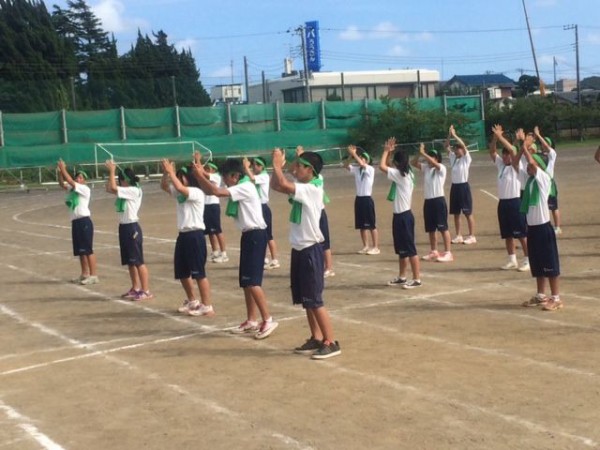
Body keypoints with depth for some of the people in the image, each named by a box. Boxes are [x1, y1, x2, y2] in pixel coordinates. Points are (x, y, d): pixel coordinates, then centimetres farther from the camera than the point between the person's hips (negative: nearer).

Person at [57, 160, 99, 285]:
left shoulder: (85, 189, -8)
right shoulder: (72, 189, 14)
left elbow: (70, 181, -17)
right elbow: (62, 184, 6)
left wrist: (64, 169, -13)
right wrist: (60, 171, -7)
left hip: (84, 221, -8)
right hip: (75, 222, 8)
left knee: (88, 250, -8)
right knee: (80, 250, 13)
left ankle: (93, 275, -6)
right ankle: (85, 274, 22)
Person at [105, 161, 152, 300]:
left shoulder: (134, 191, -16)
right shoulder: (126, 191, 11)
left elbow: (113, 187, -23)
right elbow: (108, 188, 14)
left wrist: (112, 170, -14)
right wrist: (111, 172, 6)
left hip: (132, 228, -10)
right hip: (124, 227, 10)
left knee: (138, 261, -7)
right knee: (130, 261, 14)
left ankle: (146, 291, -3)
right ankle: (135, 288, 23)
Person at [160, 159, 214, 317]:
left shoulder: (197, 193, -12)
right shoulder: (180, 194, 14)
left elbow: (179, 187, -28)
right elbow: (164, 186, 14)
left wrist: (171, 172, -18)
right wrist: (165, 172, -3)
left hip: (195, 236, -9)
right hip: (183, 236, 9)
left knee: (199, 273, -7)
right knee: (182, 273, 16)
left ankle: (207, 306, -1)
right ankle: (192, 301, 32)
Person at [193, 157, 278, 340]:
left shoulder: (245, 188, -17)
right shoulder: (239, 188, 13)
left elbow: (216, 192, -25)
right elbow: (210, 192, 14)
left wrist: (200, 176, -16)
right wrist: (203, 176, -1)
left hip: (256, 235, -10)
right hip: (249, 235, 10)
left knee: (252, 281, -14)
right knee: (245, 281, 12)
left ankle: (268, 320, -11)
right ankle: (251, 320, 19)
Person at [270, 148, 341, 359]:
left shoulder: (312, 190, -19)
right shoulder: (301, 187, 9)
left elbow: (283, 185, -29)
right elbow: (275, 186, 15)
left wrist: (277, 164, -16)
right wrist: (278, 166, 2)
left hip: (310, 250, -9)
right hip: (299, 249, 9)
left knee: (314, 300, -7)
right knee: (305, 300, 13)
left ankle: (331, 342, -1)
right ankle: (316, 339, 21)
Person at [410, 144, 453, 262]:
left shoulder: (441, 168, -7)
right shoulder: (425, 168, 11)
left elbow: (434, 163, -27)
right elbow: (413, 163, 3)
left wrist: (423, 153, -24)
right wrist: (419, 153, -10)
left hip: (439, 200, -7)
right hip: (428, 201, 7)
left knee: (443, 228, -5)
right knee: (430, 229, 12)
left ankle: (448, 253, -4)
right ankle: (434, 252, 23)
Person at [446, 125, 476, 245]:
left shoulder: (466, 158, -7)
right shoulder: (453, 158, 11)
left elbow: (463, 145, -20)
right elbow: (446, 146, 8)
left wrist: (454, 135, -17)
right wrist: (449, 135, -4)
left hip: (464, 186, -7)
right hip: (454, 187, 7)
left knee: (468, 213, -2)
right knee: (456, 213, 10)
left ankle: (472, 236, 3)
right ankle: (458, 236, 18)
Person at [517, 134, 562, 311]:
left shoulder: (544, 178, -12)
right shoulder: (530, 178, 11)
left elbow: (532, 163, -25)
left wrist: (526, 148, -12)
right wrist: (522, 148, 2)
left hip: (543, 227, -8)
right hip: (532, 226, 8)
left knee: (550, 264, -2)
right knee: (537, 265, 15)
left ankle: (556, 298, 3)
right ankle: (541, 296, 24)